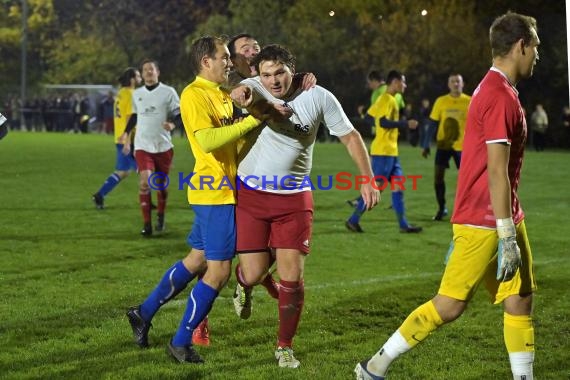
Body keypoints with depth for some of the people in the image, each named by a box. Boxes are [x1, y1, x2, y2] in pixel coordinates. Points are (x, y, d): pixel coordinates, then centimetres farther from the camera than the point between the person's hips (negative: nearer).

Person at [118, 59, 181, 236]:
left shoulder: (168, 92, -3)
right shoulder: (136, 94, 9)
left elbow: (180, 115, -4)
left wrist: (173, 124, -24)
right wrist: (126, 132, 21)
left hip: (163, 146, -1)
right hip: (142, 146, 1)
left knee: (161, 184, 9)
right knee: (144, 181, -16)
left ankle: (160, 218, 34)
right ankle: (147, 224, -12)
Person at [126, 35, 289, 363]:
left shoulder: (223, 95, 16)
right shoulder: (194, 95, -12)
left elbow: (233, 139, 20)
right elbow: (207, 140, -25)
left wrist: (266, 115, 4)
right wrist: (252, 120, -24)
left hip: (225, 190, 9)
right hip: (215, 192, -9)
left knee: (198, 260, 18)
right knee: (219, 271, -6)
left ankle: (145, 312, 30)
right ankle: (181, 342, 5)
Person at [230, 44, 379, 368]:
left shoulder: (318, 97, -6)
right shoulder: (255, 87, -7)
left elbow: (350, 136, 2)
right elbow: (239, 92, -30)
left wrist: (368, 180, -3)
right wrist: (240, 93, -53)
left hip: (294, 199, 0)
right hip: (251, 195, 0)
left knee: (292, 277, -5)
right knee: (254, 274, -1)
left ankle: (285, 346, 15)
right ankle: (244, 286, 40)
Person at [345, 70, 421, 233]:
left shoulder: (386, 99, 16)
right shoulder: (387, 99, -13)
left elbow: (369, 117, 20)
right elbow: (383, 122, -24)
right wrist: (405, 123, -24)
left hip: (391, 151, 10)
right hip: (383, 151, -10)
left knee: (398, 186, 8)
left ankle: (403, 224, 9)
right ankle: (353, 220, 0)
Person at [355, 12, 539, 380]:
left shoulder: (498, 90, 13)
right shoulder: (500, 97, -18)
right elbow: (496, 171, -22)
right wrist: (507, 237, -22)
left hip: (506, 220, 10)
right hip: (485, 224, -10)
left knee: (520, 301, 7)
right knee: (449, 306, -4)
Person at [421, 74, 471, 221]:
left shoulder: (469, 102, -1)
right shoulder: (441, 101, 2)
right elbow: (432, 124, 3)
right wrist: (426, 145, 0)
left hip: (462, 146, -1)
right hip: (443, 144, 1)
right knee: (438, 176, -3)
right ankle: (441, 209, 11)